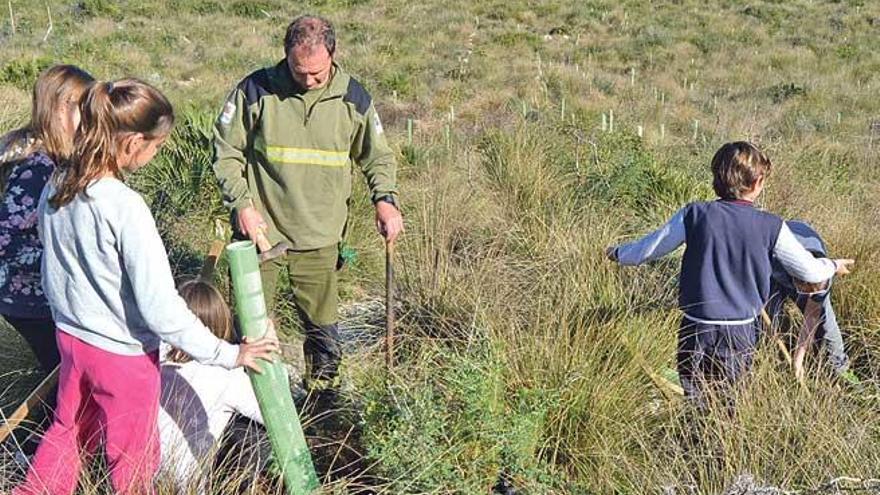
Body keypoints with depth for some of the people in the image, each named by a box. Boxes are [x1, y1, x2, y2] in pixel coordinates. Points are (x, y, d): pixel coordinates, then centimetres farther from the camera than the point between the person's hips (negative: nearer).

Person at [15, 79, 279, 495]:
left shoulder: (56, 187, -6)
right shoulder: (126, 207, -29)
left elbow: (52, 272, 9)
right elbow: (160, 308, -28)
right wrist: (228, 354, -21)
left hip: (69, 334, 7)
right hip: (121, 352, -7)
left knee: (69, 430, 30)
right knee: (133, 460, 15)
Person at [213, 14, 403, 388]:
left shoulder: (353, 98, -2)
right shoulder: (256, 90, -8)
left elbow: (377, 157, 9)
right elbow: (226, 152, 0)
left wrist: (385, 199, -9)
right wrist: (242, 204, -12)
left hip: (320, 236, 1)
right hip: (260, 230, -1)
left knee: (321, 322, 13)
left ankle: (324, 387, 35)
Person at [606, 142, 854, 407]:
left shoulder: (693, 215, -8)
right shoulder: (771, 227, -7)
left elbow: (649, 249, 1)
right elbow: (810, 271, 4)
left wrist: (618, 253, 21)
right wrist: (834, 265, 26)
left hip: (696, 331, 0)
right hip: (742, 333, 1)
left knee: (697, 410, 12)